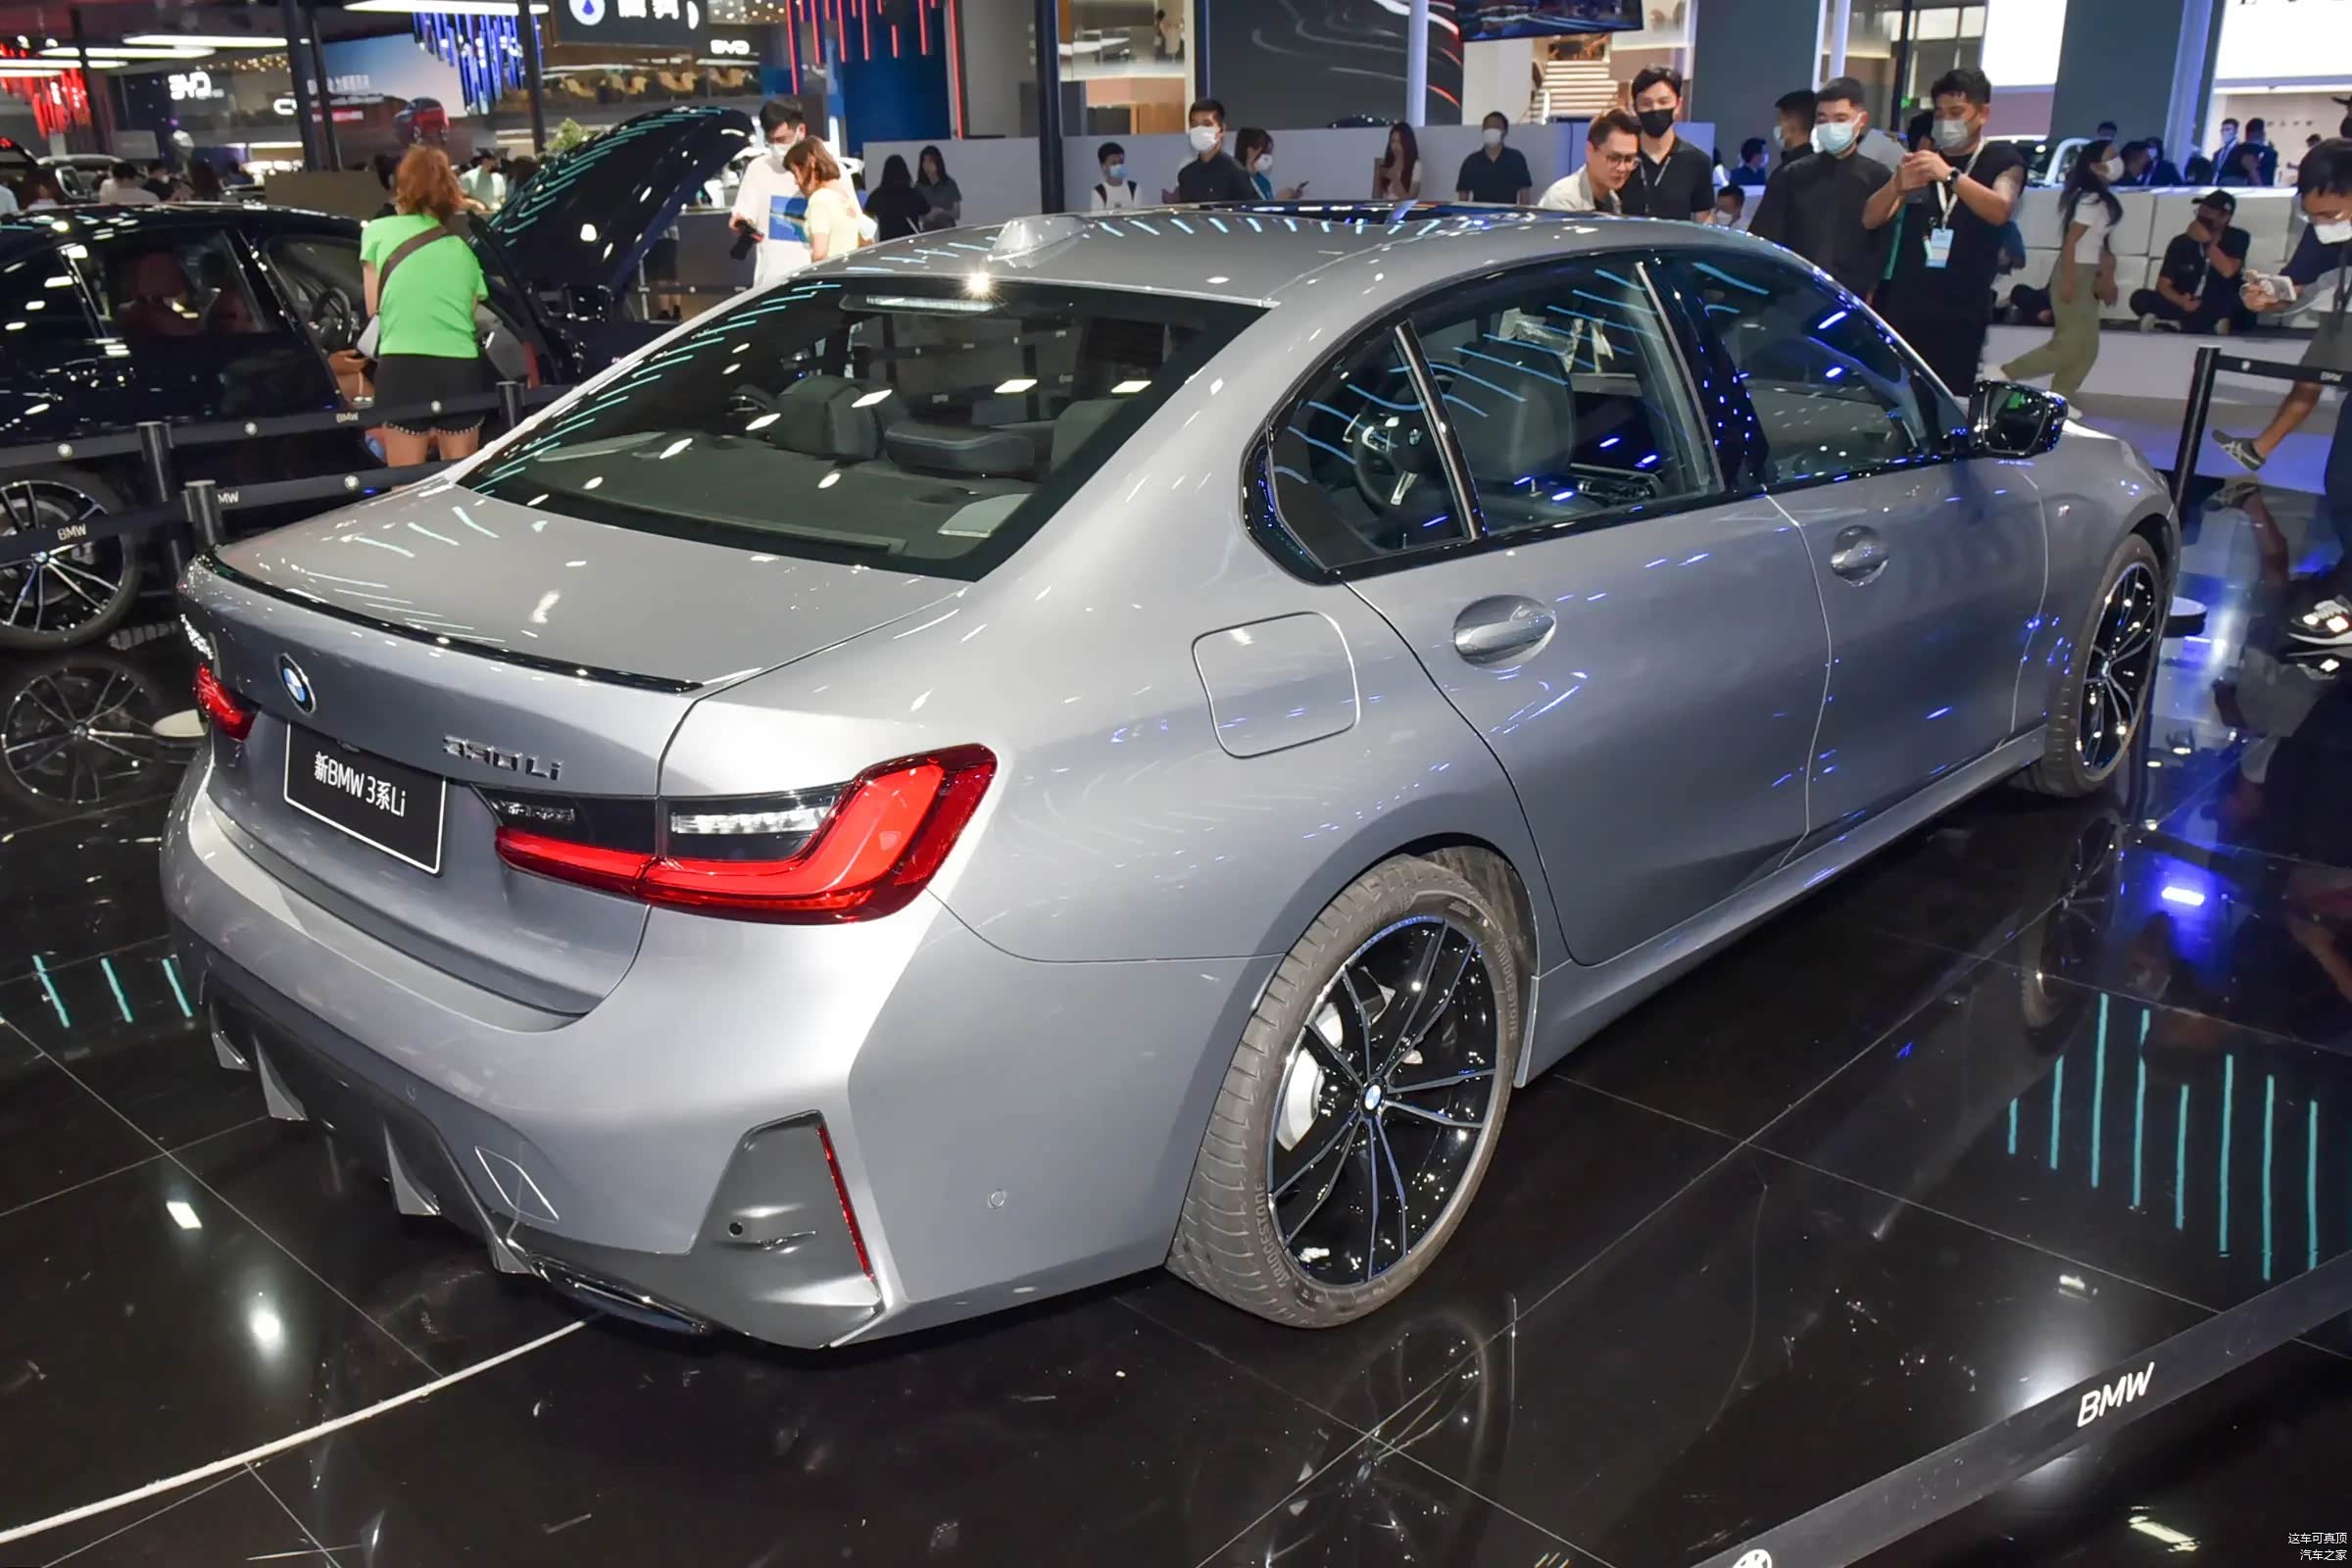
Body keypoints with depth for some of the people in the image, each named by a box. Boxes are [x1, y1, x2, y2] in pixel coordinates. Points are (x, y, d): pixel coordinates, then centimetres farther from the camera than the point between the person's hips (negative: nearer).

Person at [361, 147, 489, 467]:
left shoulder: (379, 231, 11)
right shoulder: (465, 248, 21)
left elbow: (374, 307, 14)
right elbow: (471, 312, 15)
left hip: (403, 367, -3)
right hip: (461, 368, 3)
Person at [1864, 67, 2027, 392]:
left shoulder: (2002, 160, 7)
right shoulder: (1921, 160, 18)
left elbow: (2000, 211, -14)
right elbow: (1871, 220, 7)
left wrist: (1951, 175, -28)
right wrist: (1898, 184, -15)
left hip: (1961, 312, -3)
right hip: (1904, 307, 3)